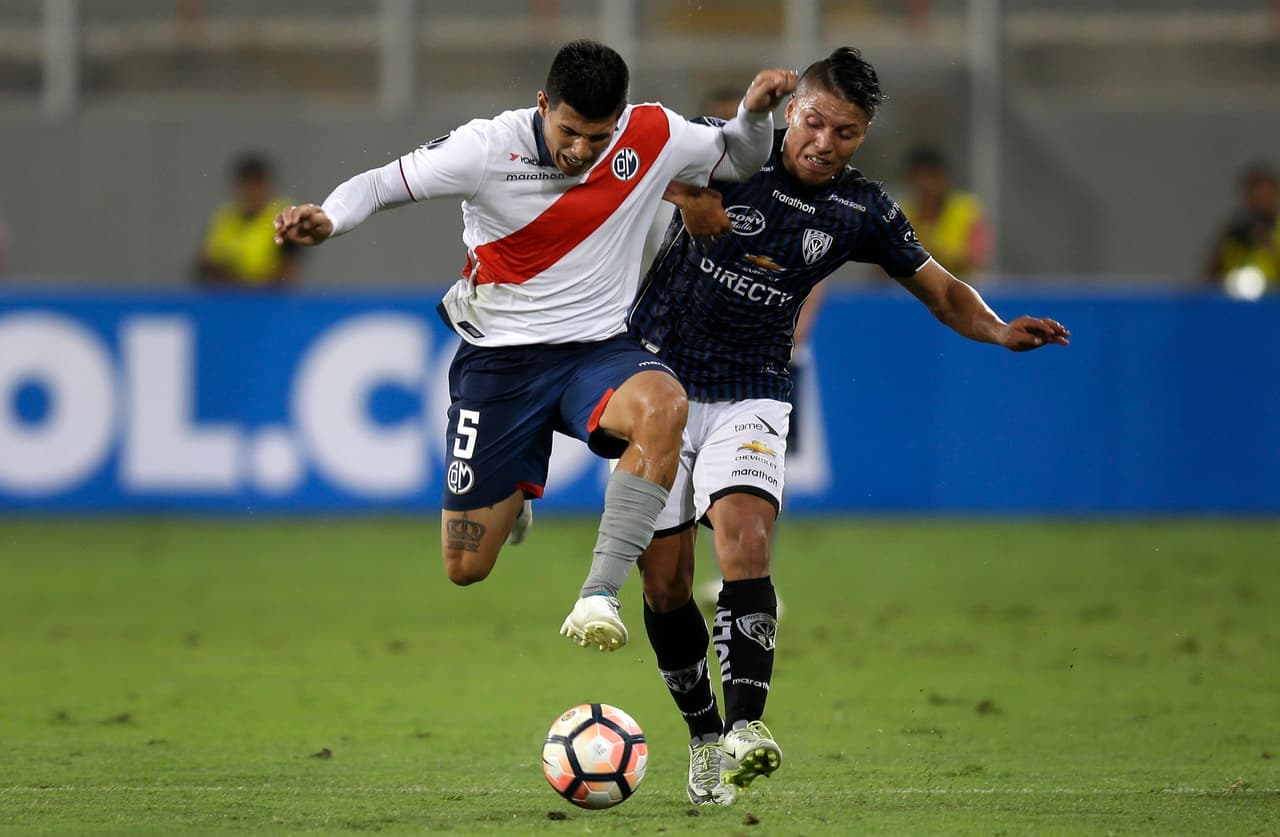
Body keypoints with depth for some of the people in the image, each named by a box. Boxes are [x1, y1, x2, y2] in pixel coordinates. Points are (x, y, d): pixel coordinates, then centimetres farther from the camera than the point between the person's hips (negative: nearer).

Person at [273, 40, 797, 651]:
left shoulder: (653, 137, -7)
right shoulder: (487, 148, -15)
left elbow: (739, 161, 10)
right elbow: (380, 185, -7)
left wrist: (755, 113, -11)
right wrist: (326, 220, -27)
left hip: (598, 350, 1)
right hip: (499, 359, -1)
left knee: (662, 406, -38)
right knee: (465, 568, 0)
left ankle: (600, 594, -32)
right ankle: (511, 498, 39)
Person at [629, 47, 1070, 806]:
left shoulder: (862, 211, 0)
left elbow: (940, 288, 4)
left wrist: (999, 330, -14)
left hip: (751, 396, 0)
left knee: (746, 544, -25)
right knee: (665, 581, 0)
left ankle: (745, 727, -33)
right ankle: (705, 739, 18)